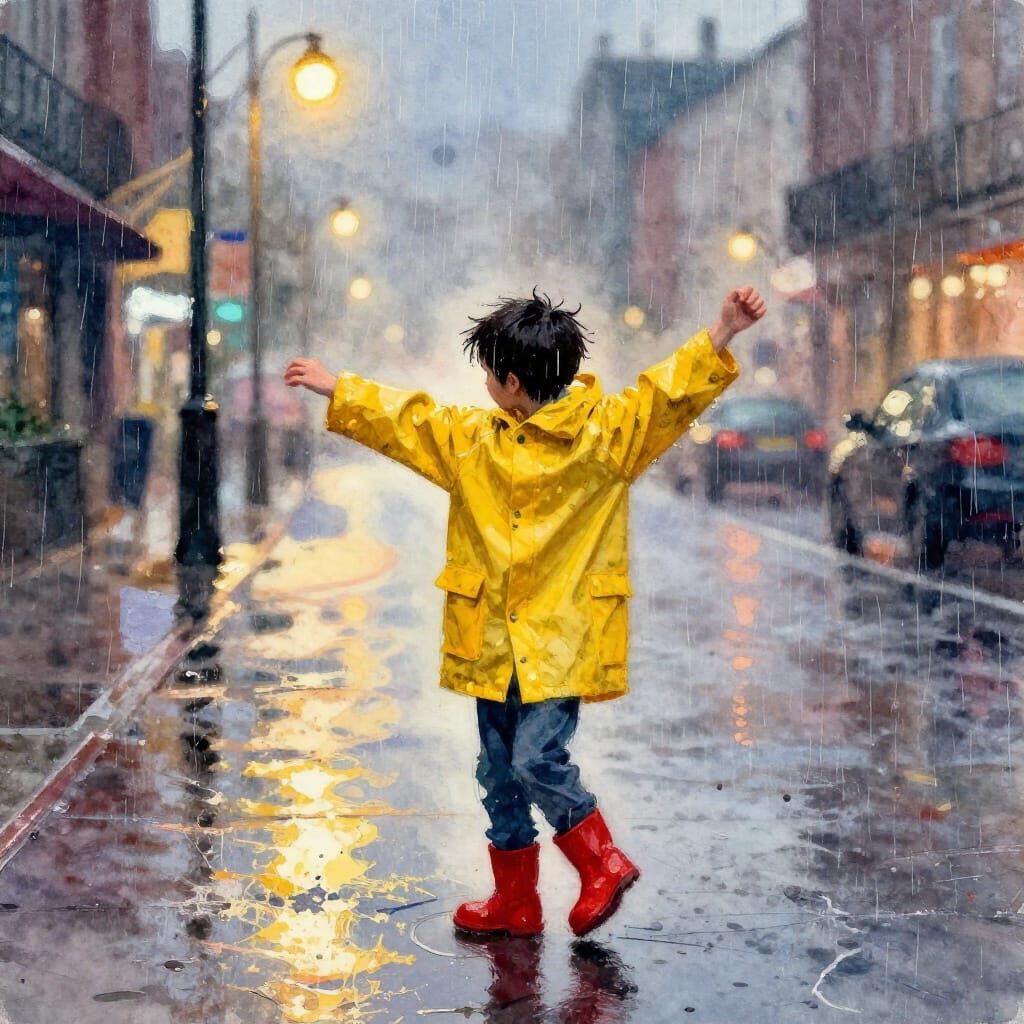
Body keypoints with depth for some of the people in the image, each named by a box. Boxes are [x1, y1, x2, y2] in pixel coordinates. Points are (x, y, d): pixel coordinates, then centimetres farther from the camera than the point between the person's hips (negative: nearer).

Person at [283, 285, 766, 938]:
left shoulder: (607, 431, -6)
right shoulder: (471, 437, 10)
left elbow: (670, 395, -15)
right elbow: (405, 419, 21)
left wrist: (722, 337, -28)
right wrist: (335, 390, 26)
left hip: (563, 638, -6)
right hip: (493, 639, 6)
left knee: (537, 758, -15)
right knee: (498, 771, 12)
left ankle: (603, 864, 9)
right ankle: (515, 902, 26)